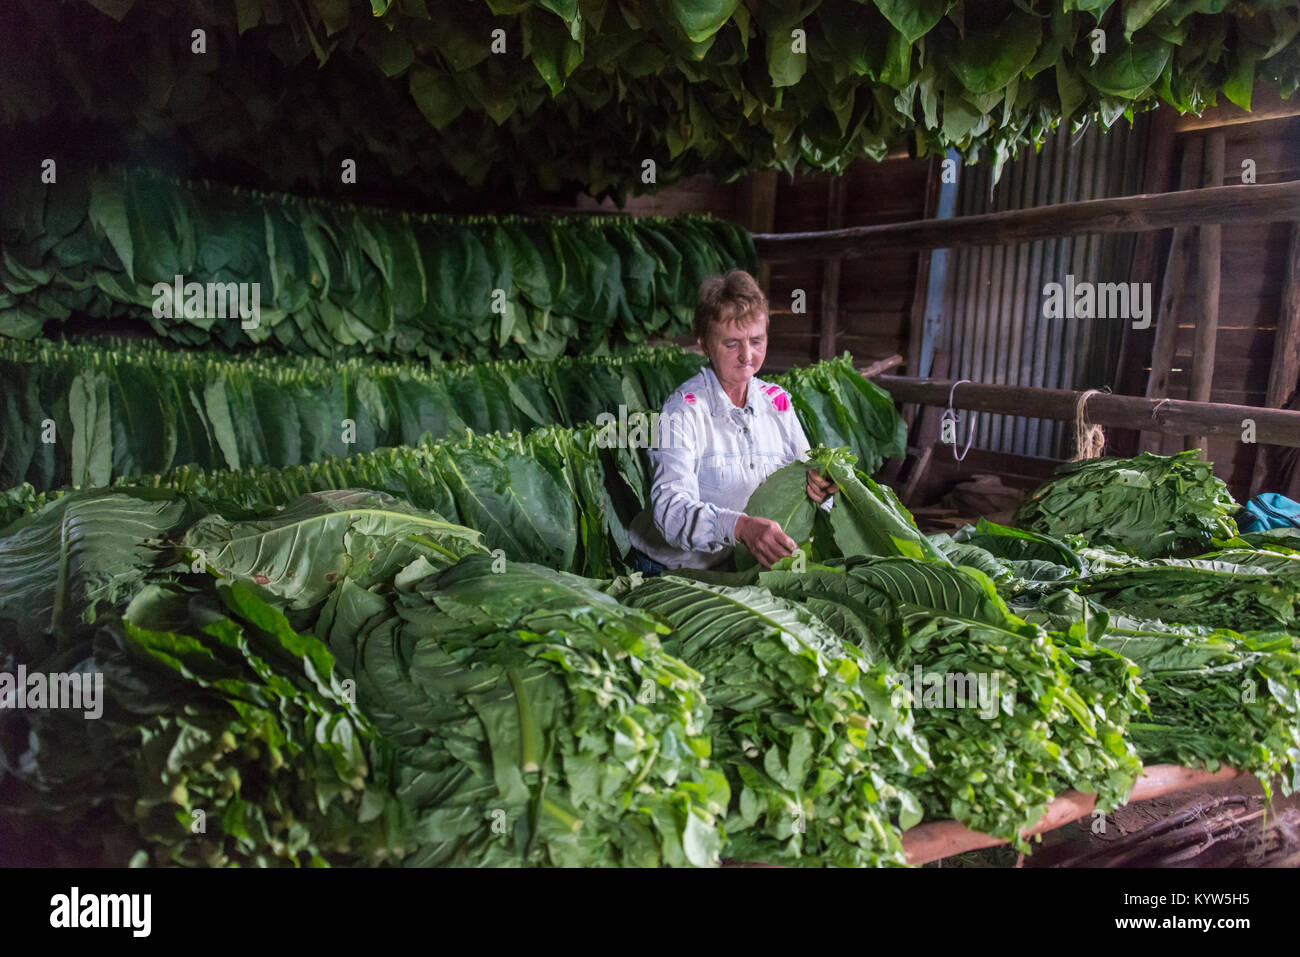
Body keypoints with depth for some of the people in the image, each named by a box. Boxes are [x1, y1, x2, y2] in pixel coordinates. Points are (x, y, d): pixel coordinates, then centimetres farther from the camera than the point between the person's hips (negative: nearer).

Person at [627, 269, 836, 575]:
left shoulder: (777, 401, 4)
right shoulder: (684, 409, -15)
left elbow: (800, 485, 5)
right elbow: (670, 508, -28)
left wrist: (820, 487, -20)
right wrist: (740, 526, -46)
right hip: (671, 571, -5)